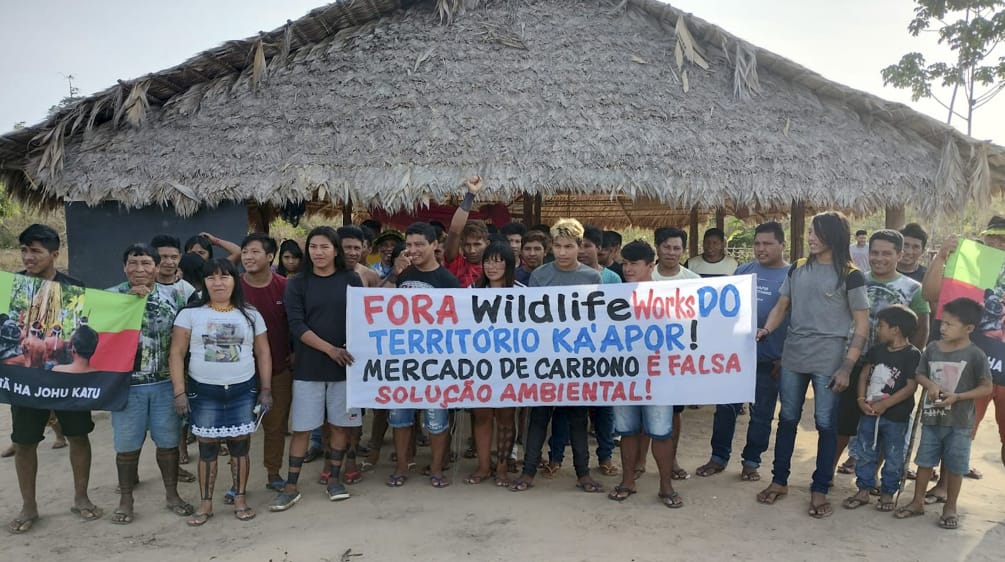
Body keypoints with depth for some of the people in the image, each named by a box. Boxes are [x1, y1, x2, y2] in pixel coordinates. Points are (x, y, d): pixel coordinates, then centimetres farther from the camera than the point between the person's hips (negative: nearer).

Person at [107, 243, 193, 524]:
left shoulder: (173, 296, 2)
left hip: (166, 383, 1)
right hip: (127, 384, -1)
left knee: (168, 441, 10)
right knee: (127, 445, 9)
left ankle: (172, 494, 26)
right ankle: (125, 499, 25)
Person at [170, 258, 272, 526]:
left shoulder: (250, 315, 5)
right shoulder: (190, 313, 0)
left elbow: (263, 353, 7)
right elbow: (176, 353, -1)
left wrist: (266, 389, 2)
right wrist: (179, 391, -8)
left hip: (242, 390, 1)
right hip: (203, 391, -1)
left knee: (240, 446, 5)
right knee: (207, 448, 6)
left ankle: (240, 499, 18)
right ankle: (205, 504, 18)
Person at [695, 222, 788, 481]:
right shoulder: (743, 270, 6)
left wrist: (785, 358, -7)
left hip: (769, 359, -3)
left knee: (761, 414, 10)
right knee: (725, 407, 8)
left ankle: (751, 462, 24)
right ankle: (719, 457, 21)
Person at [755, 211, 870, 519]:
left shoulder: (850, 275, -5)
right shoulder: (798, 268, 7)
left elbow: (862, 325, -6)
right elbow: (781, 306, 14)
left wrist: (847, 367, -12)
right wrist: (766, 329, -7)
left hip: (828, 360, -4)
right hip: (792, 357, 4)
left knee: (826, 424, 4)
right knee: (787, 419, 12)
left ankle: (819, 490, 17)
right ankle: (779, 481, 24)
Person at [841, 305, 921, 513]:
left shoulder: (912, 354, -12)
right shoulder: (877, 350, 7)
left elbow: (911, 386, -17)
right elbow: (864, 375, 8)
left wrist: (884, 405, -19)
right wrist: (861, 399, -7)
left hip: (896, 417, -6)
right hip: (869, 413, 6)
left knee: (893, 457, 9)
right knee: (864, 453, 11)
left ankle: (887, 494, 23)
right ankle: (863, 491, 21)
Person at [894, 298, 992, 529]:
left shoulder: (975, 355, -11)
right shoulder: (933, 348, 1)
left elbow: (986, 388, -8)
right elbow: (920, 375, 11)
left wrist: (957, 396, -19)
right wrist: (930, 384, -11)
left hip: (959, 423, -4)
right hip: (931, 418, 4)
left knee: (955, 466, 8)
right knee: (925, 461, 12)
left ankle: (950, 508, 24)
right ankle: (918, 502, 25)